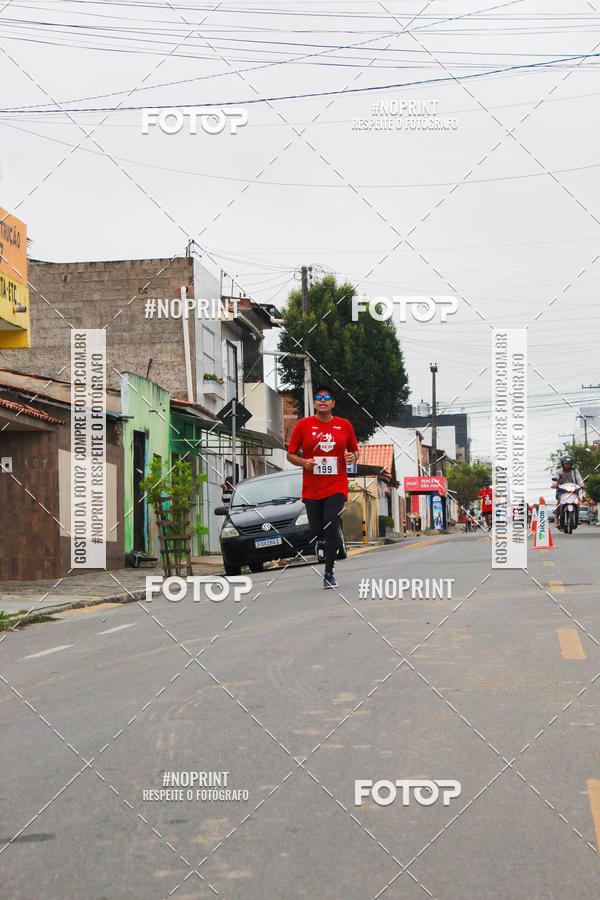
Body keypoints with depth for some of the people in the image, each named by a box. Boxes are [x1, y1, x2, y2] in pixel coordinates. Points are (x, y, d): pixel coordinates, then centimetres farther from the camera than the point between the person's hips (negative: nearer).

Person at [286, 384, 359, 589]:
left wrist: (353, 456, -5)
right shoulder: (303, 425, 3)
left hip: (337, 485, -1)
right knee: (316, 532, 1)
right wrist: (304, 462, -13)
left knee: (331, 523, -19)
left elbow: (354, 450, 18)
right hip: (311, 488, 1)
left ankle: (329, 574, -13)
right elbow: (291, 454, 7)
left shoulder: (344, 425, 6)